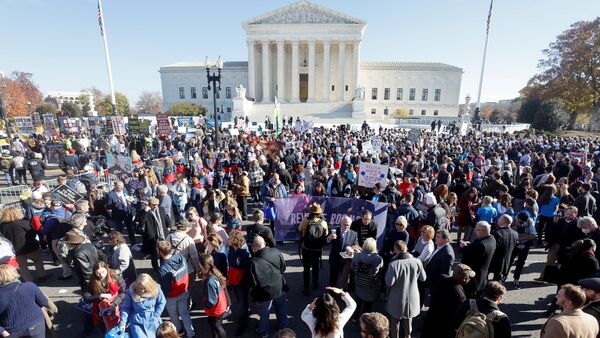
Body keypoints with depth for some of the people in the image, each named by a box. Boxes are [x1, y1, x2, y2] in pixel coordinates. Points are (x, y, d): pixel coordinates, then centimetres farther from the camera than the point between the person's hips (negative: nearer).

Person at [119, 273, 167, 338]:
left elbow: (162, 303, -3)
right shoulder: (131, 291, -13)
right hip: (137, 322, 0)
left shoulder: (156, 290, -16)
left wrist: (155, 315, -8)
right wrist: (122, 323, -9)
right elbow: (126, 308, -5)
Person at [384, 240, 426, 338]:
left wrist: (388, 273, -7)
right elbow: (423, 278, -1)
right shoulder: (417, 262, -15)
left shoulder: (394, 264, -28)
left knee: (395, 320, 20)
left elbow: (389, 282, -23)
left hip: (397, 299, -4)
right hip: (412, 297, 4)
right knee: (408, 318, 30)